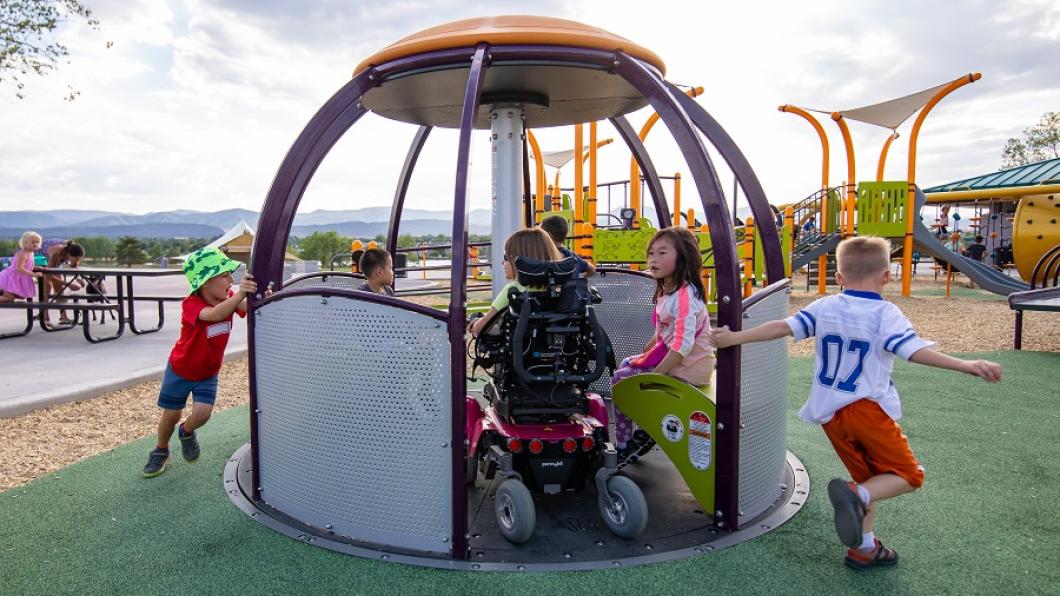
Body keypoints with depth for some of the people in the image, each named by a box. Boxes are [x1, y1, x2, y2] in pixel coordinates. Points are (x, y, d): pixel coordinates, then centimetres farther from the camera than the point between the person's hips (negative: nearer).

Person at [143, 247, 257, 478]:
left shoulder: (228, 297, -14)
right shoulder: (191, 304, -31)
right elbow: (214, 315, -52)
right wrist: (239, 294, -68)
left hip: (208, 372, 3)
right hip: (181, 369, -3)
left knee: (202, 413, -11)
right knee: (171, 415, 11)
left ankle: (186, 432, 25)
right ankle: (161, 451, 40)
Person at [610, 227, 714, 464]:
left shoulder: (685, 296, -23)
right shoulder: (667, 292, 8)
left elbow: (683, 345, -30)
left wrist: (656, 374, -25)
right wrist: (642, 355, 11)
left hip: (686, 369, -10)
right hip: (670, 357, 10)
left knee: (620, 381, -6)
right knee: (626, 364, 23)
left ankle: (623, 447, 8)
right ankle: (647, 430, 26)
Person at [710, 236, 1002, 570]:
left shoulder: (823, 308, 3)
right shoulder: (886, 314, -8)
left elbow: (782, 327, -2)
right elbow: (916, 351, -20)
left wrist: (735, 338, 4)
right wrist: (966, 365, -23)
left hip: (829, 413, 6)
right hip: (867, 408, -5)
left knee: (868, 478, 22)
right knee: (908, 475, 9)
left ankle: (864, 548, 27)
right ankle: (857, 496, -19)